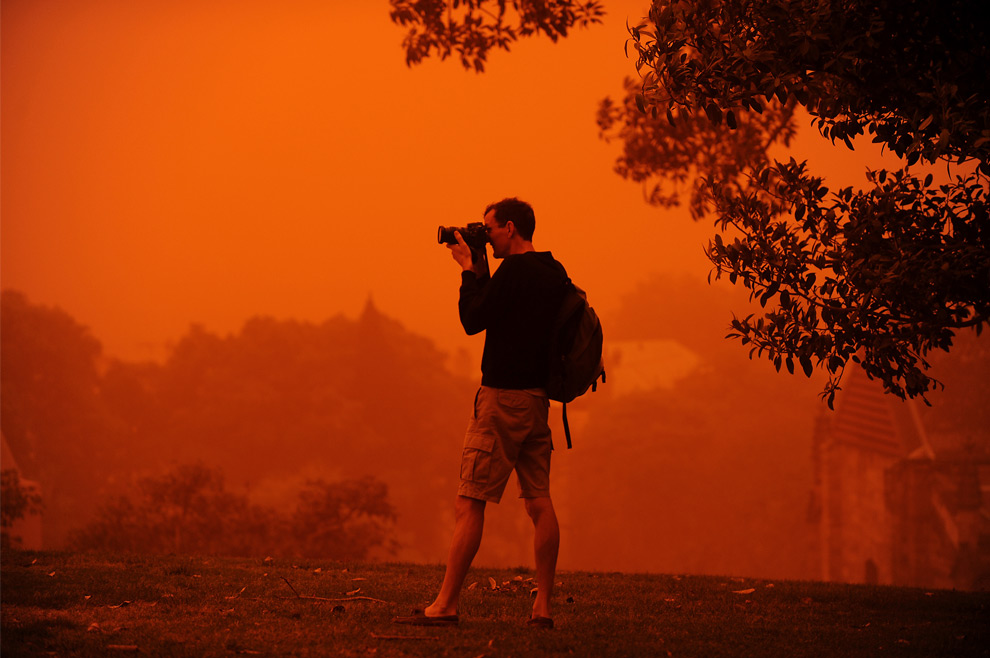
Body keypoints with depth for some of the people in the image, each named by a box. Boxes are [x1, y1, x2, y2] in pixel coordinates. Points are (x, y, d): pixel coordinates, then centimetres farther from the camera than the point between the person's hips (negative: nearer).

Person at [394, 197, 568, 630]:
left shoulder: (514, 269, -15)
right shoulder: (554, 273, 12)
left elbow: (474, 320, -11)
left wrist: (468, 269, -2)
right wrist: (480, 272, 14)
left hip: (503, 396, -9)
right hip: (537, 398, 9)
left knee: (470, 503, -5)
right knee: (539, 501, 7)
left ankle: (445, 605, -4)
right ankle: (543, 607, 6)